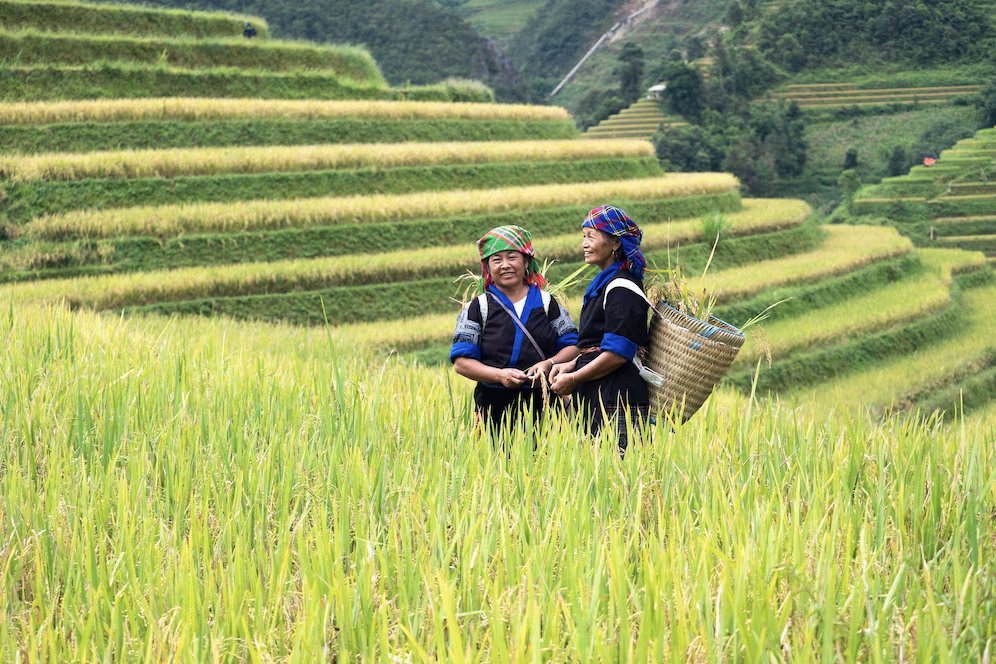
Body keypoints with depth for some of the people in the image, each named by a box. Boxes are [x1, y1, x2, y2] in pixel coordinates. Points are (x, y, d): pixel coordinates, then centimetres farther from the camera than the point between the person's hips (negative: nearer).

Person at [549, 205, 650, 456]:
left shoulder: (621, 289, -12)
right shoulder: (604, 284, 19)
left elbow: (616, 355, -17)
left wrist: (573, 379, -8)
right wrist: (572, 365, 10)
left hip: (617, 402, -10)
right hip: (596, 399, 10)